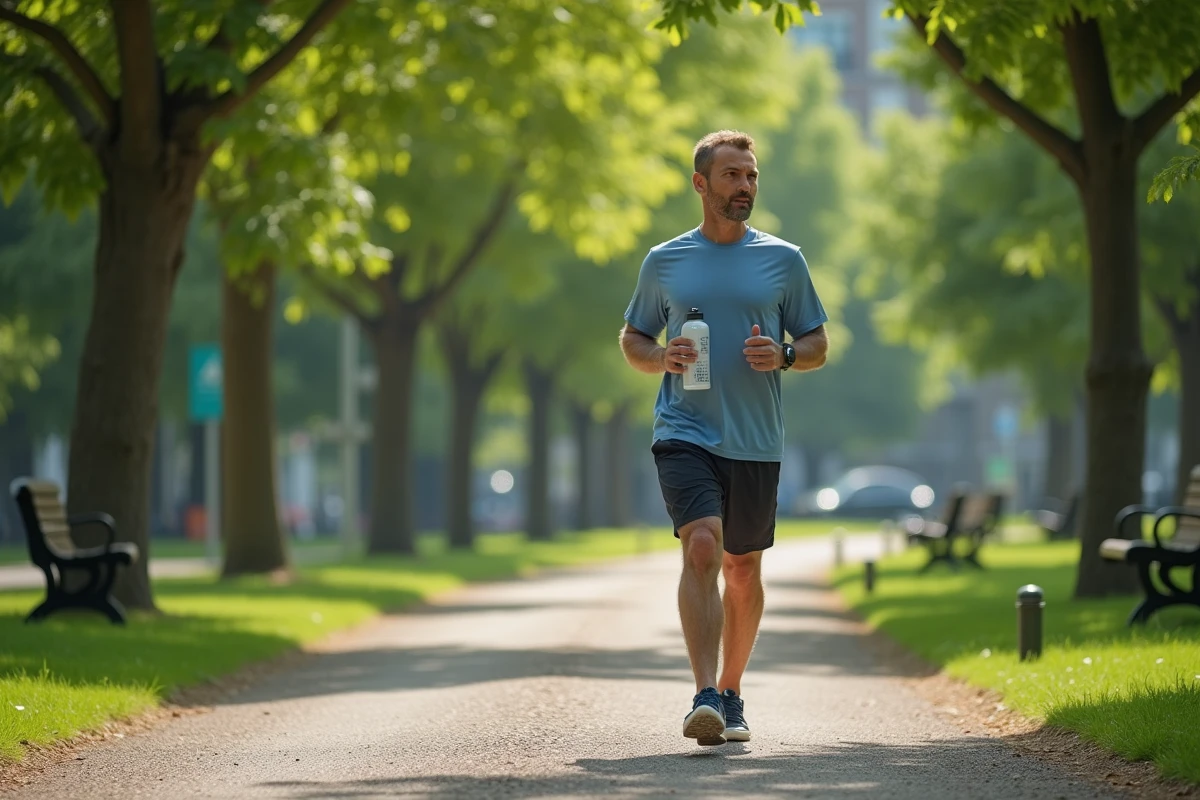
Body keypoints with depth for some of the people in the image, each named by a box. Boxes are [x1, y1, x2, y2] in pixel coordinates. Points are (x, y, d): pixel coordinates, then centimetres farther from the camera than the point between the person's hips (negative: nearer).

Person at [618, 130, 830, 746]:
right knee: (701, 547, -20)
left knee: (742, 568, 11)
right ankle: (704, 697, -26)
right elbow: (632, 339, 16)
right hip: (685, 433, -2)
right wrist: (661, 357, -7)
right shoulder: (664, 262, 7)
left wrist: (783, 356, -11)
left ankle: (729, 693, 28)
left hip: (756, 440, 2)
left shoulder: (783, 259, 7)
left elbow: (818, 346, 11)